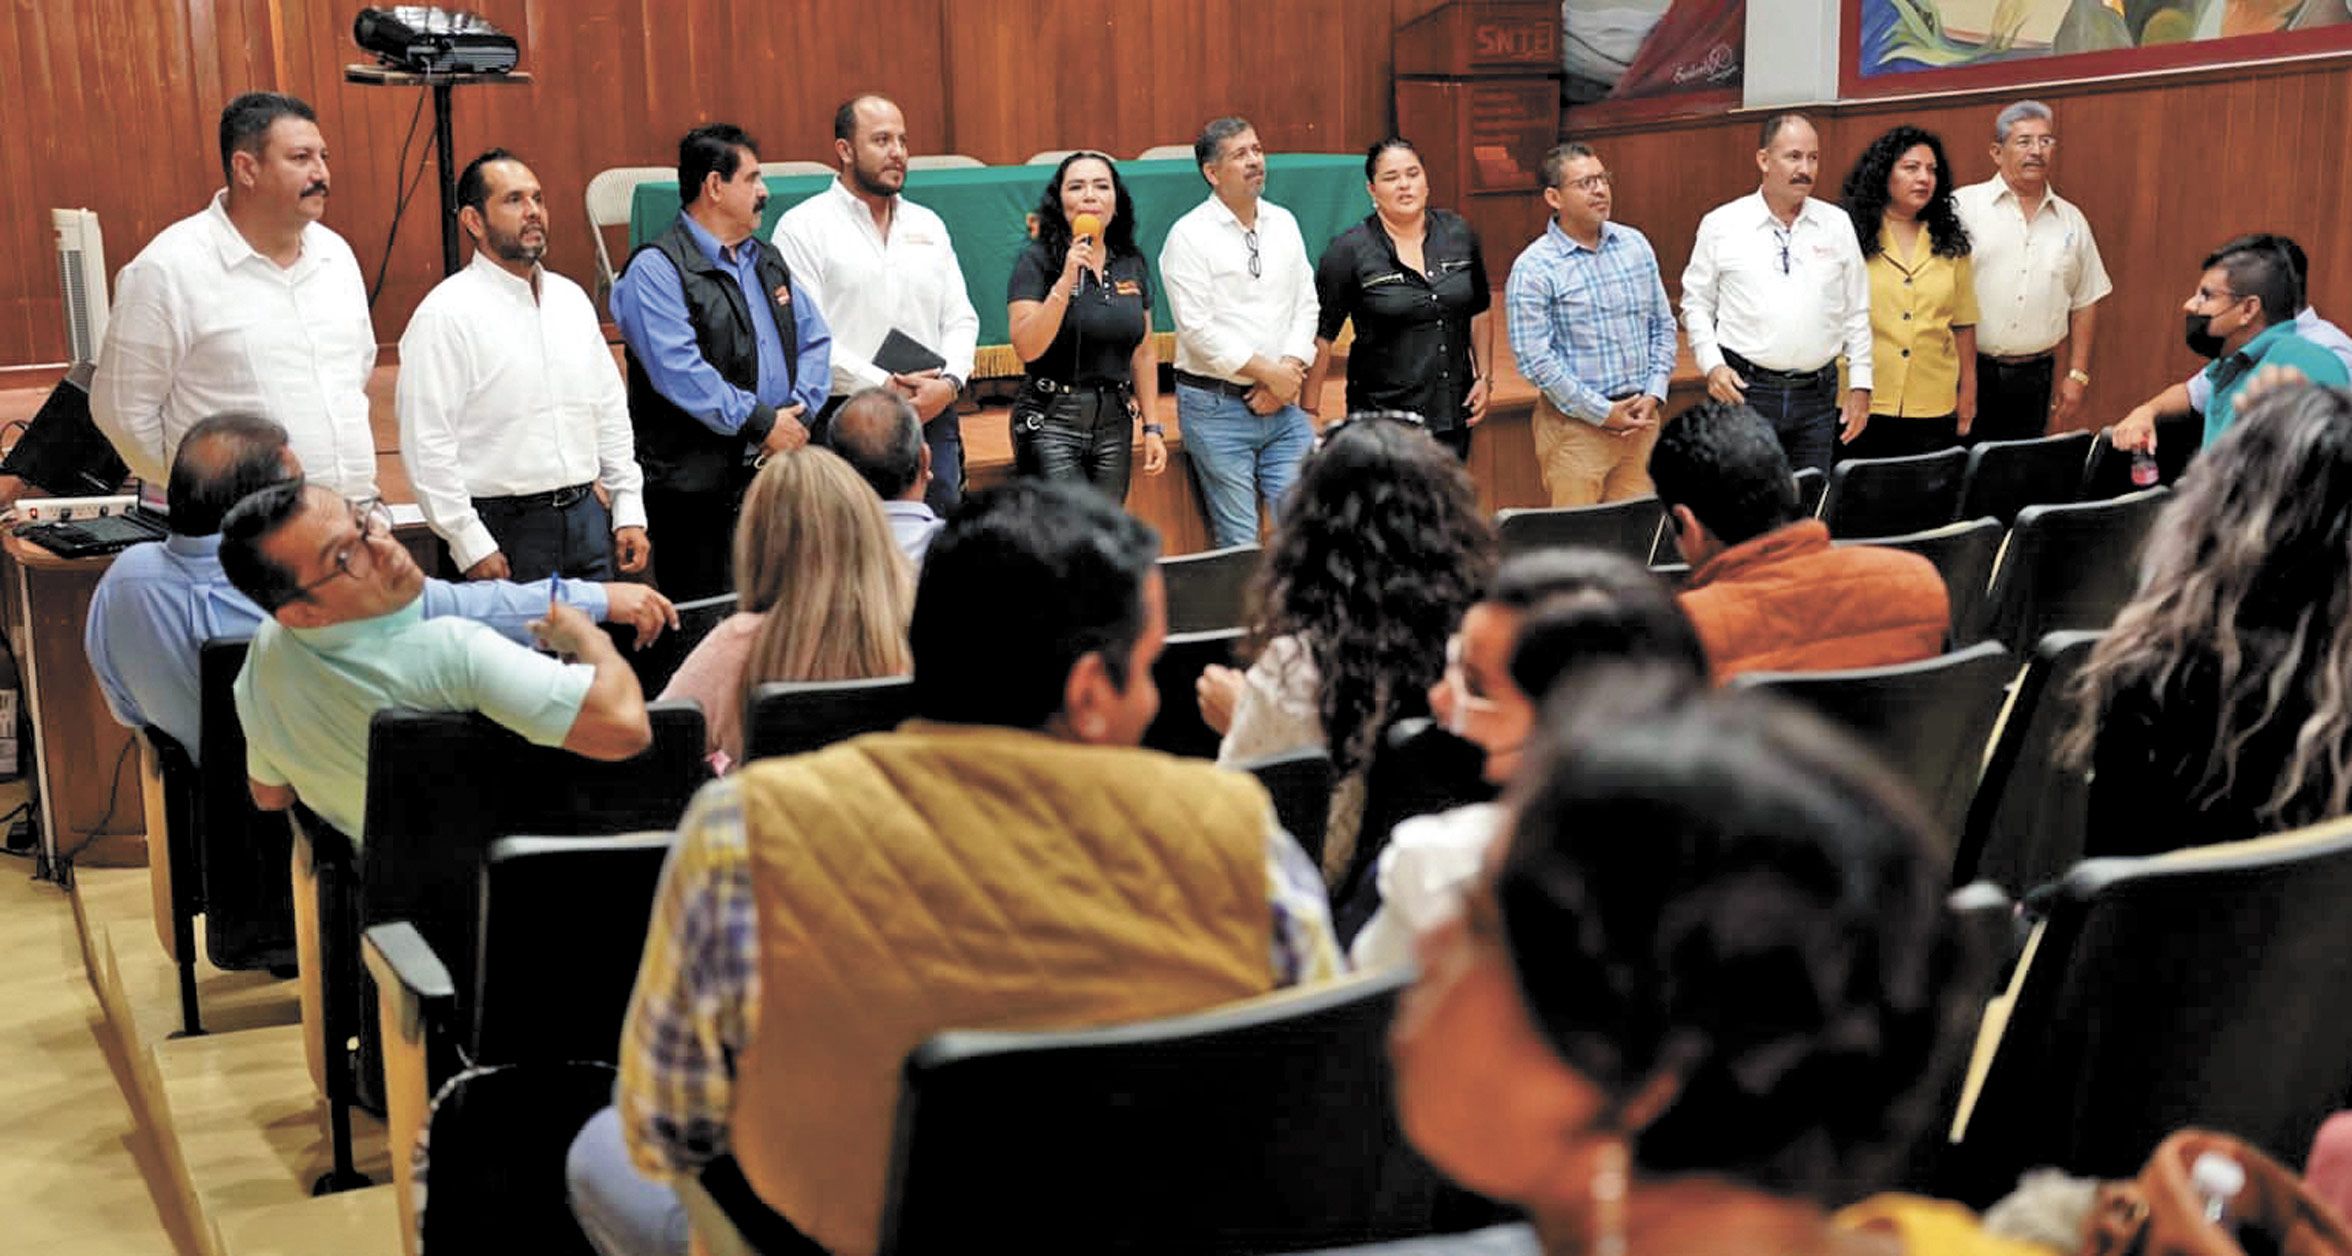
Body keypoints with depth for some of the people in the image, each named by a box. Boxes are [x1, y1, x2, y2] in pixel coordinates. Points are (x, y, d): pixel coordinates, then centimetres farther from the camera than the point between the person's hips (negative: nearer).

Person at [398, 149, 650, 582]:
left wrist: (630, 512, 11)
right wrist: (470, 546, -15)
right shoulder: (446, 314, -8)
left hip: (586, 516, 6)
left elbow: (612, 410, 17)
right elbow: (426, 444, -12)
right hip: (502, 530, -6)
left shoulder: (571, 299, 13)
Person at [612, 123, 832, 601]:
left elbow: (815, 341, 15)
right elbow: (679, 370, -19)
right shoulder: (655, 269, -8)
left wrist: (799, 415, -3)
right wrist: (762, 423, -16)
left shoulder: (768, 262, 18)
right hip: (698, 485, -7)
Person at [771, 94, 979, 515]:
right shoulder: (803, 226, -1)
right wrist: (885, 386, -14)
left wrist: (949, 383, -5)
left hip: (934, 419, 5)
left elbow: (961, 319, 14)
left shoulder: (929, 225, 16)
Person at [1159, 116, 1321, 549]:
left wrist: (1290, 371, -6)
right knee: (1238, 540, -1)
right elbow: (1197, 327, -14)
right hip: (1217, 405, -5)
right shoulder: (1189, 236, -7)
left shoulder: (1283, 223, 11)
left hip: (1283, 401, 5)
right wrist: (1267, 372, -13)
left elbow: (1306, 305, 10)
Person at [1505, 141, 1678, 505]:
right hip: (1576, 424, -5)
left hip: (1642, 418, 5)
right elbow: (1534, 358, -13)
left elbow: (1663, 325, 13)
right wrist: (1602, 412, -13)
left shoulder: (1635, 245, 9)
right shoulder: (1533, 268, -8)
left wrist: (1654, 395, -1)